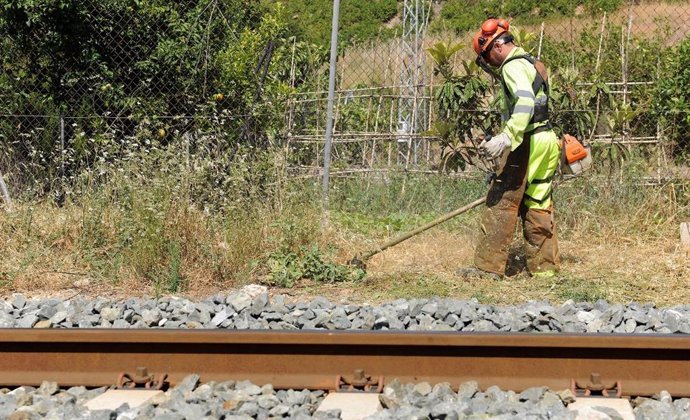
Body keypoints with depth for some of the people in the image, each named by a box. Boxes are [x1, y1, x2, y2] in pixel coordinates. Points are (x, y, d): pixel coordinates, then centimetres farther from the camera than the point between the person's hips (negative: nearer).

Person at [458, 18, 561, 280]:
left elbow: (525, 103, -27)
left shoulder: (513, 66, -10)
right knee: (538, 205, 12)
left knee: (501, 203, -7)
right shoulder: (533, 64, 21)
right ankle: (545, 266, 14)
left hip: (526, 142, -10)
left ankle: (488, 266, -8)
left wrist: (506, 138, -36)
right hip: (546, 143, 10)